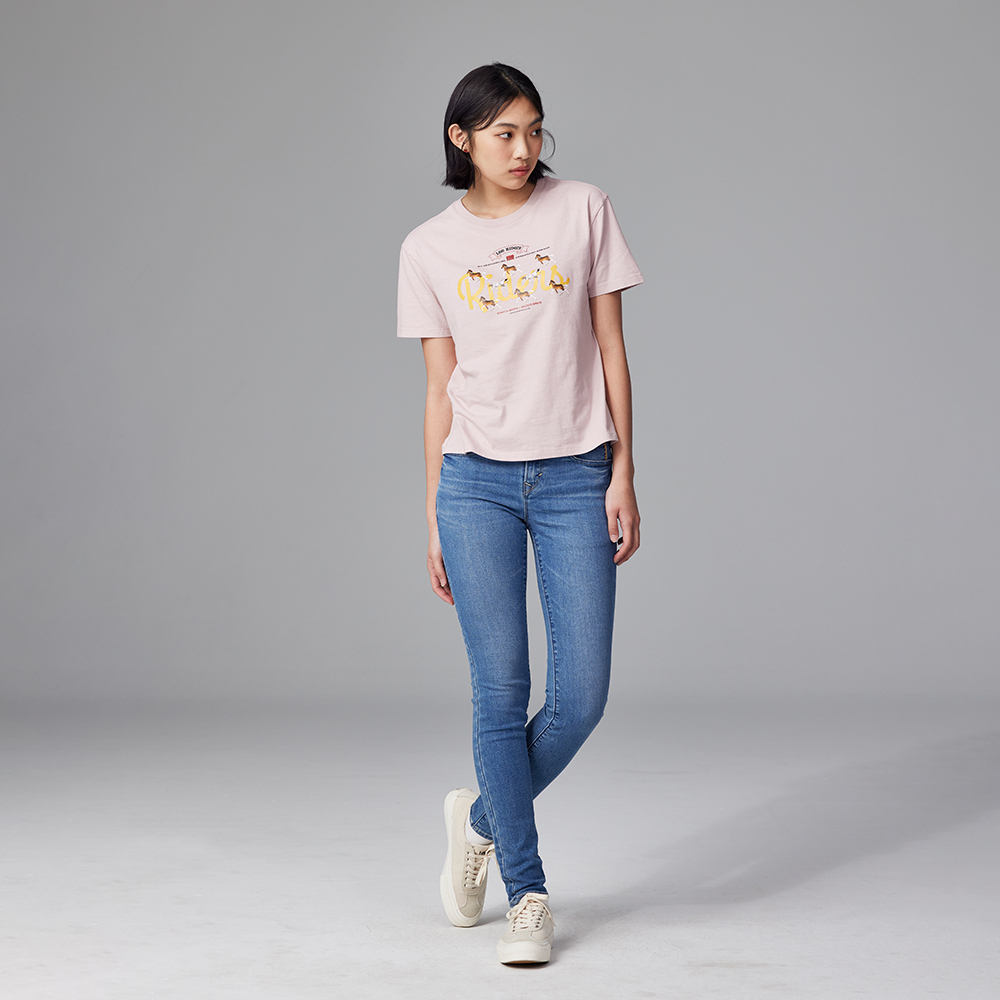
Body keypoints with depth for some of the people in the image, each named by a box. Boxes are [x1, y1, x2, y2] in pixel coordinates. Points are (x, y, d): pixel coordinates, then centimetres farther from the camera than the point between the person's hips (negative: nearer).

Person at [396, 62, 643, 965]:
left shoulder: (584, 212, 4)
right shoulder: (430, 248, 6)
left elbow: (611, 350, 4)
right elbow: (440, 389, 8)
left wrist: (623, 476, -2)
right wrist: (433, 518, 6)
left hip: (576, 479, 0)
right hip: (476, 482, 0)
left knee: (582, 697, -2)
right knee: (502, 692, 0)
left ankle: (482, 817, 25)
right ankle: (527, 894, 13)